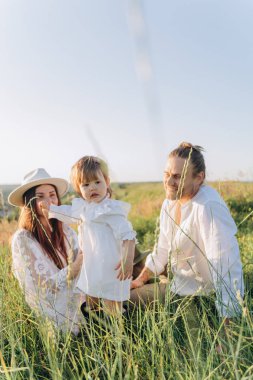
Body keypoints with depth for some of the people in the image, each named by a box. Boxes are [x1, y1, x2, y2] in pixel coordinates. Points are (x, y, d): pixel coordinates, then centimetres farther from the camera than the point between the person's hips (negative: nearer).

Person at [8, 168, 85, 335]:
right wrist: (77, 265, -27)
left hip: (76, 301, 5)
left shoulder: (66, 231, 2)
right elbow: (45, 286, -16)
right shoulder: (22, 239, -15)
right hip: (53, 313, -5)